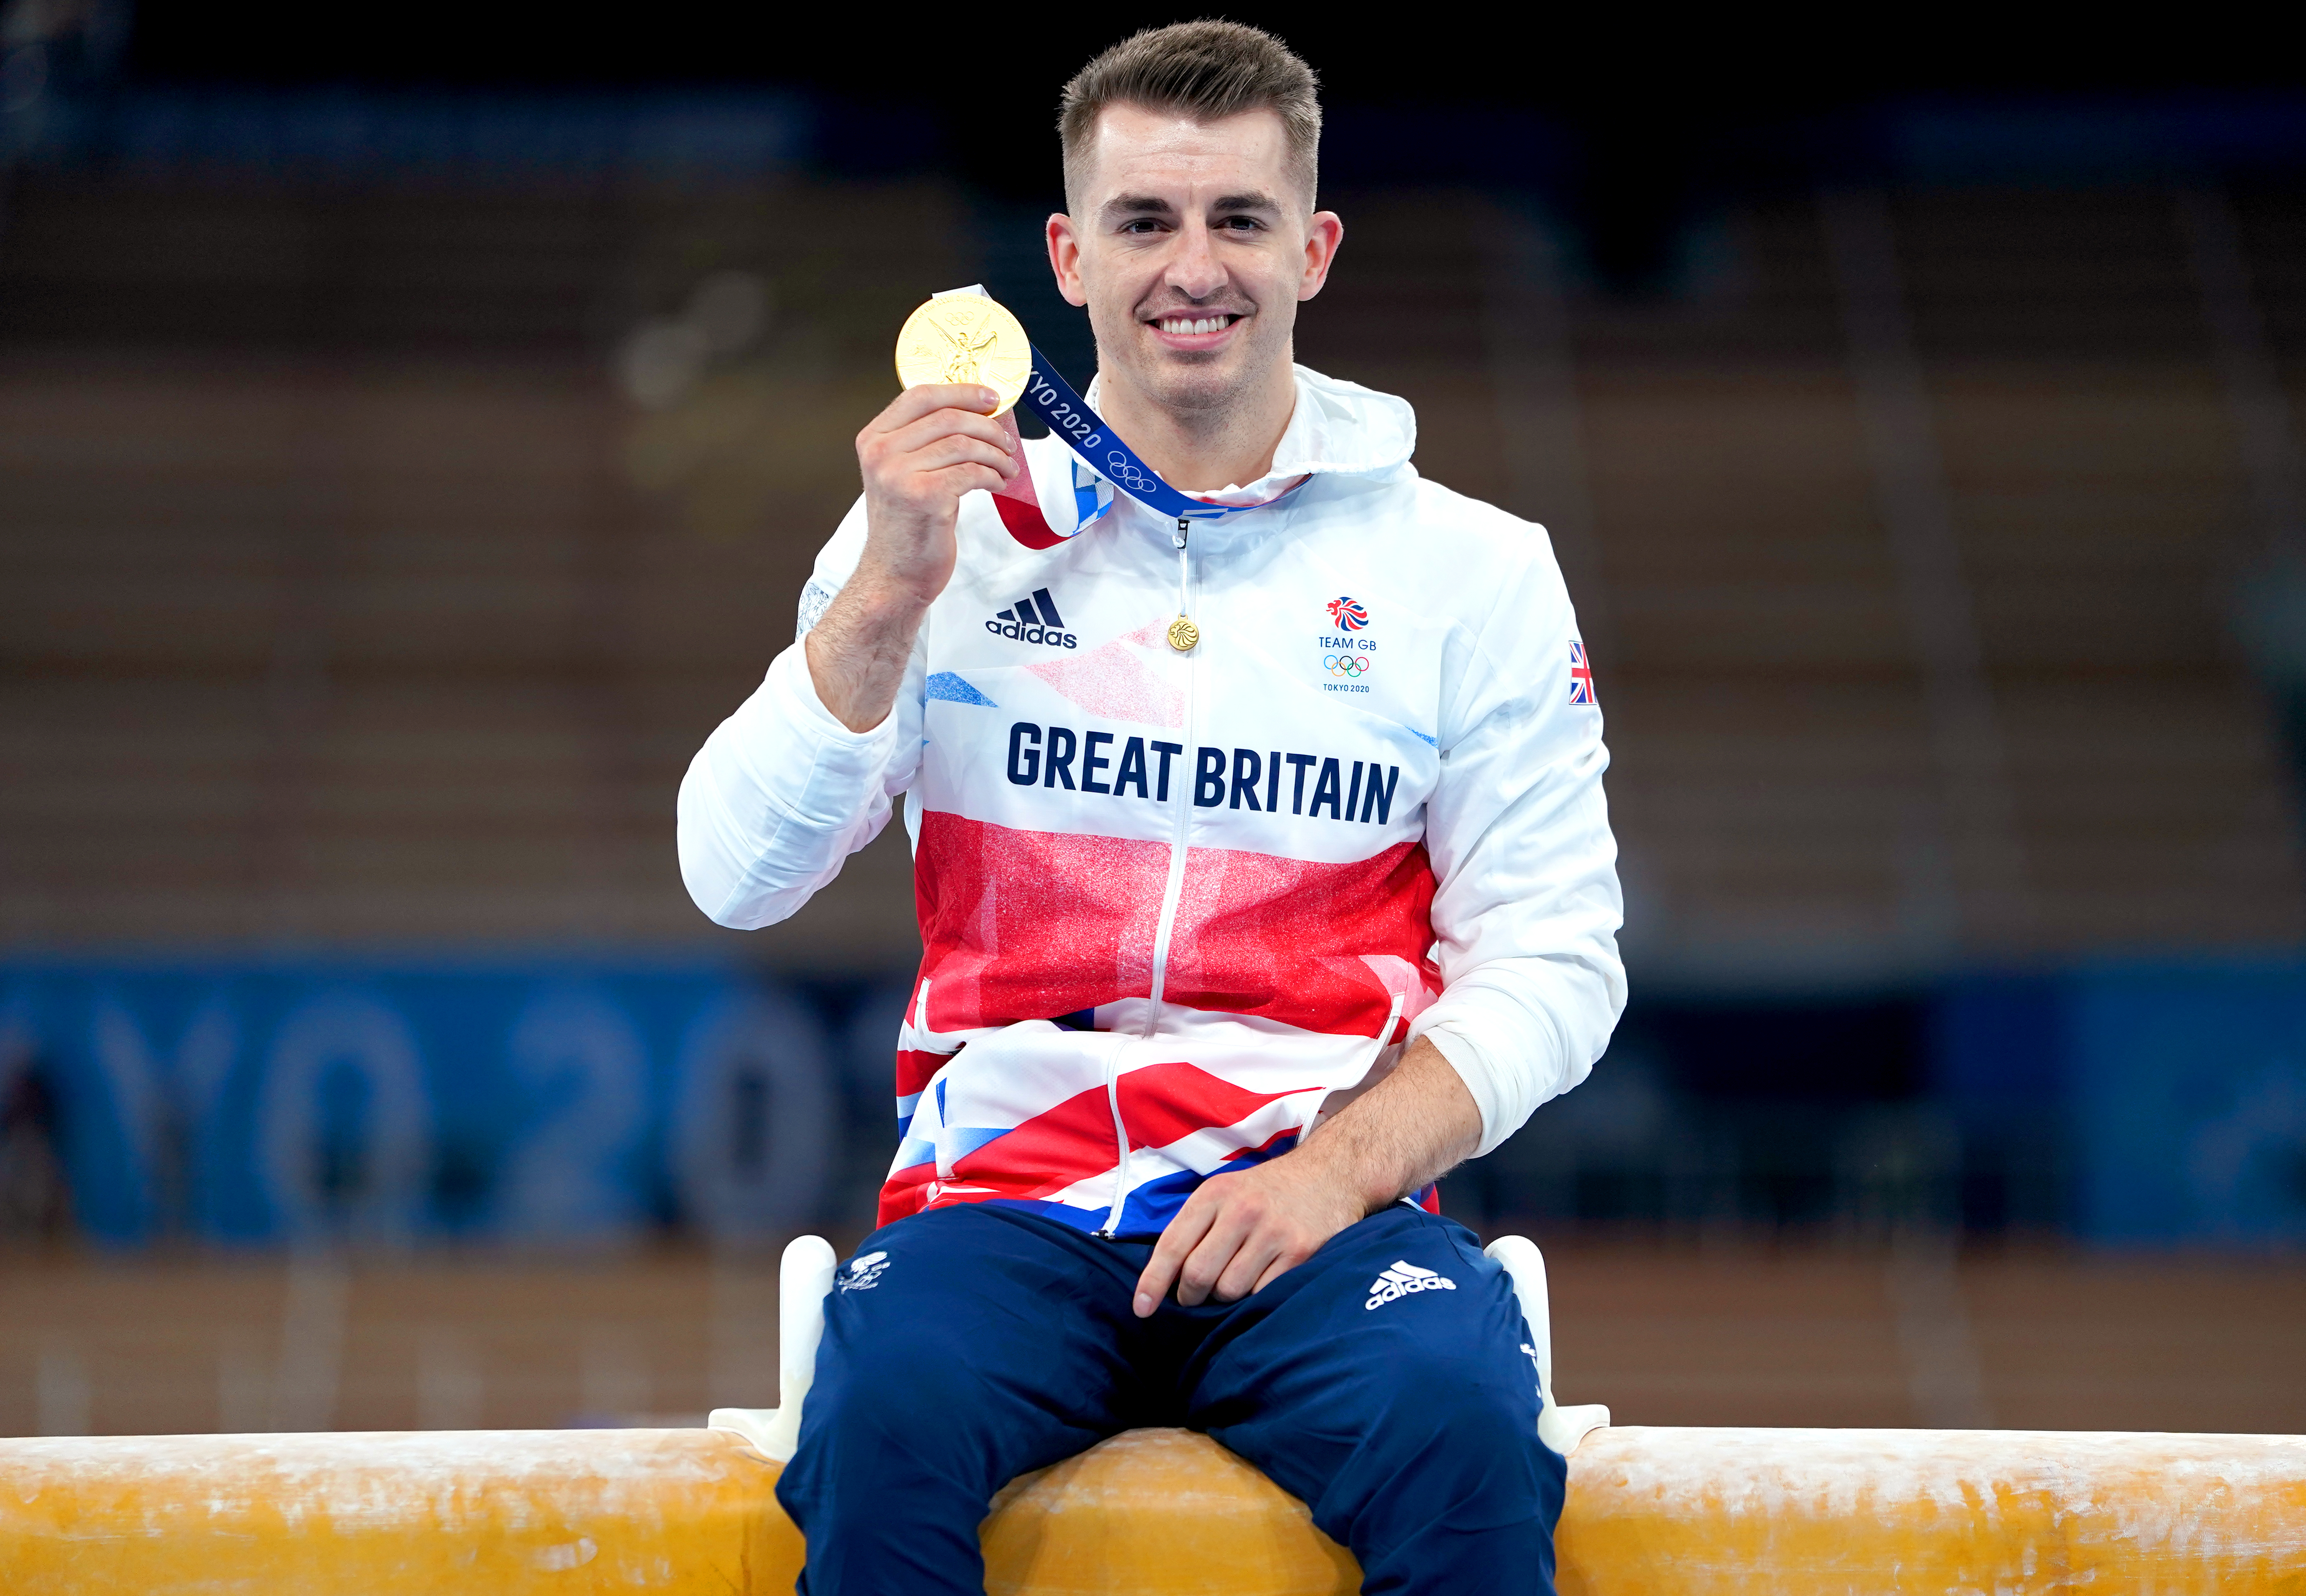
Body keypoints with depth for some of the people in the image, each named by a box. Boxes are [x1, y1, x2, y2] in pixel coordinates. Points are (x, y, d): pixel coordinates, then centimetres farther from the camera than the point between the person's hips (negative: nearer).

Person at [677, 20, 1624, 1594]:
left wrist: (1335, 1170, -10)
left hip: (1324, 1206, 0)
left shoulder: (1472, 566, 10)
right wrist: (888, 593, -10)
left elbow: (1553, 961, 6)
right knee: (884, 1419, -33)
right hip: (1005, 1189, 0)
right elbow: (735, 878, 3)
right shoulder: (952, 525, 11)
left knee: (1464, 1436, -33)